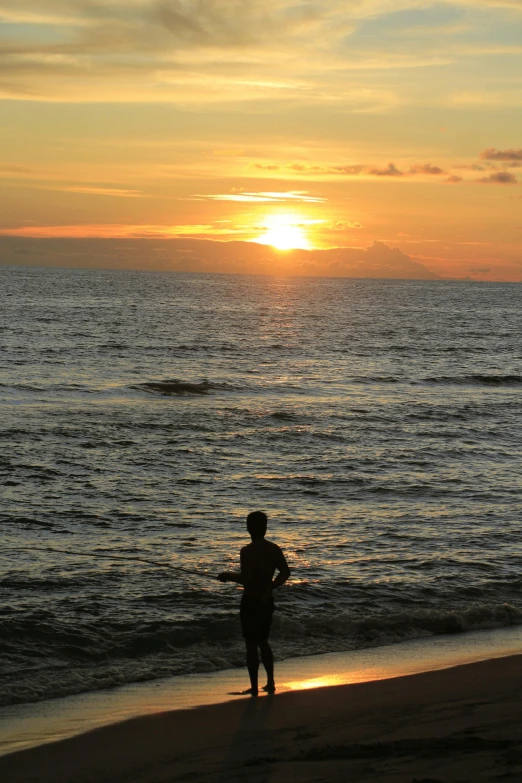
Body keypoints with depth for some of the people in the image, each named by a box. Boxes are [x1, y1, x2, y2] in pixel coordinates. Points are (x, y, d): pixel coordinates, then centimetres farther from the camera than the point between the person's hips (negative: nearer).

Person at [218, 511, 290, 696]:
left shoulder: (247, 551, -18)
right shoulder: (274, 549, 1)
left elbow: (245, 579, -23)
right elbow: (285, 572, 3)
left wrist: (228, 575, -6)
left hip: (250, 602, -6)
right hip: (267, 600, 6)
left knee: (251, 644, 2)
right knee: (263, 641, 21)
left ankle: (254, 687, 6)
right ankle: (270, 683, 22)